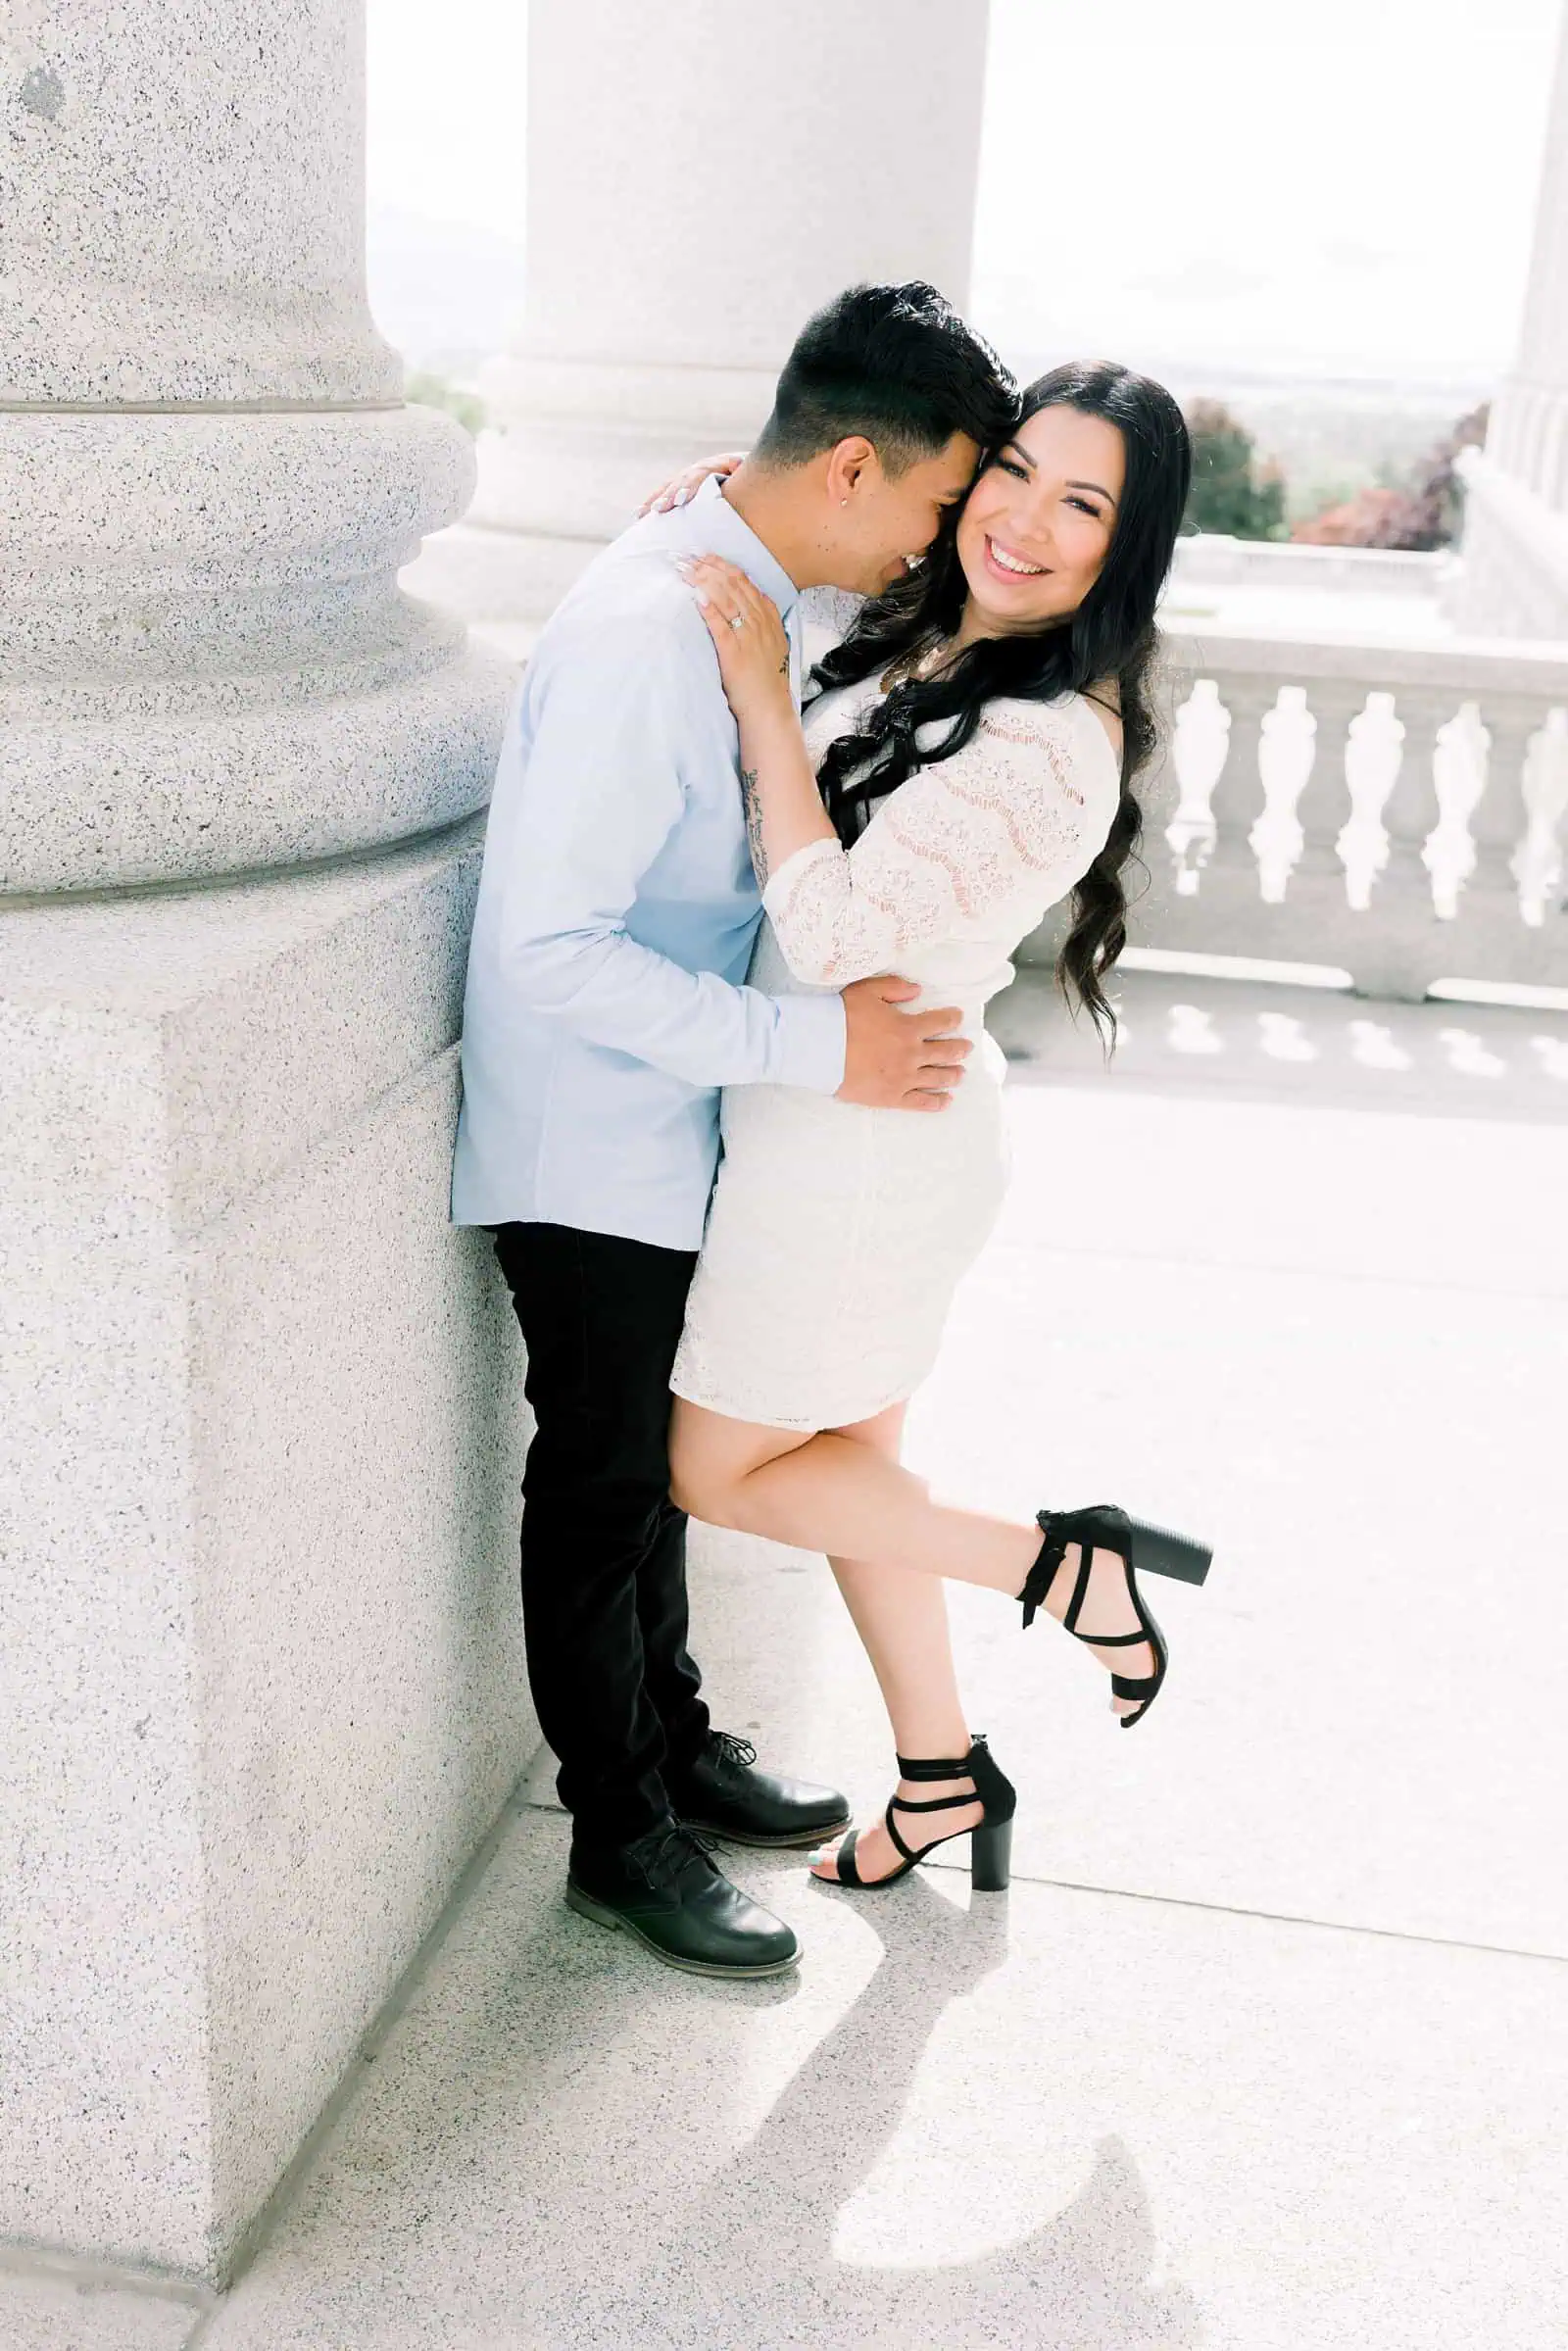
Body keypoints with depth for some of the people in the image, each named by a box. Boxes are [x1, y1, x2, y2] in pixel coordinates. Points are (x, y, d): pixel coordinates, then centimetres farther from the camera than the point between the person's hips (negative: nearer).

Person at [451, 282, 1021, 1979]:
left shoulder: (752, 599, 3)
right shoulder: (646, 630, -27)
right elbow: (549, 941, -30)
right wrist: (814, 1045, -29)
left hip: (676, 1132, 9)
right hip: (592, 1153, -9)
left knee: (657, 1458, 22)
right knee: (604, 1488, 7)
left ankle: (672, 1742, 42)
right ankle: (619, 1833, 27)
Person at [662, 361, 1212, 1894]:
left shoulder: (1048, 745, -25)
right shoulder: (925, 641, 1)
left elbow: (835, 936, -29)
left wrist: (763, 698, -25)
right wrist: (742, 498, 3)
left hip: (860, 1147, -9)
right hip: (860, 1128, 9)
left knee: (715, 1474, 8)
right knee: (845, 1462, 21)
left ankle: (1066, 1567, 13)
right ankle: (941, 1776, 39)